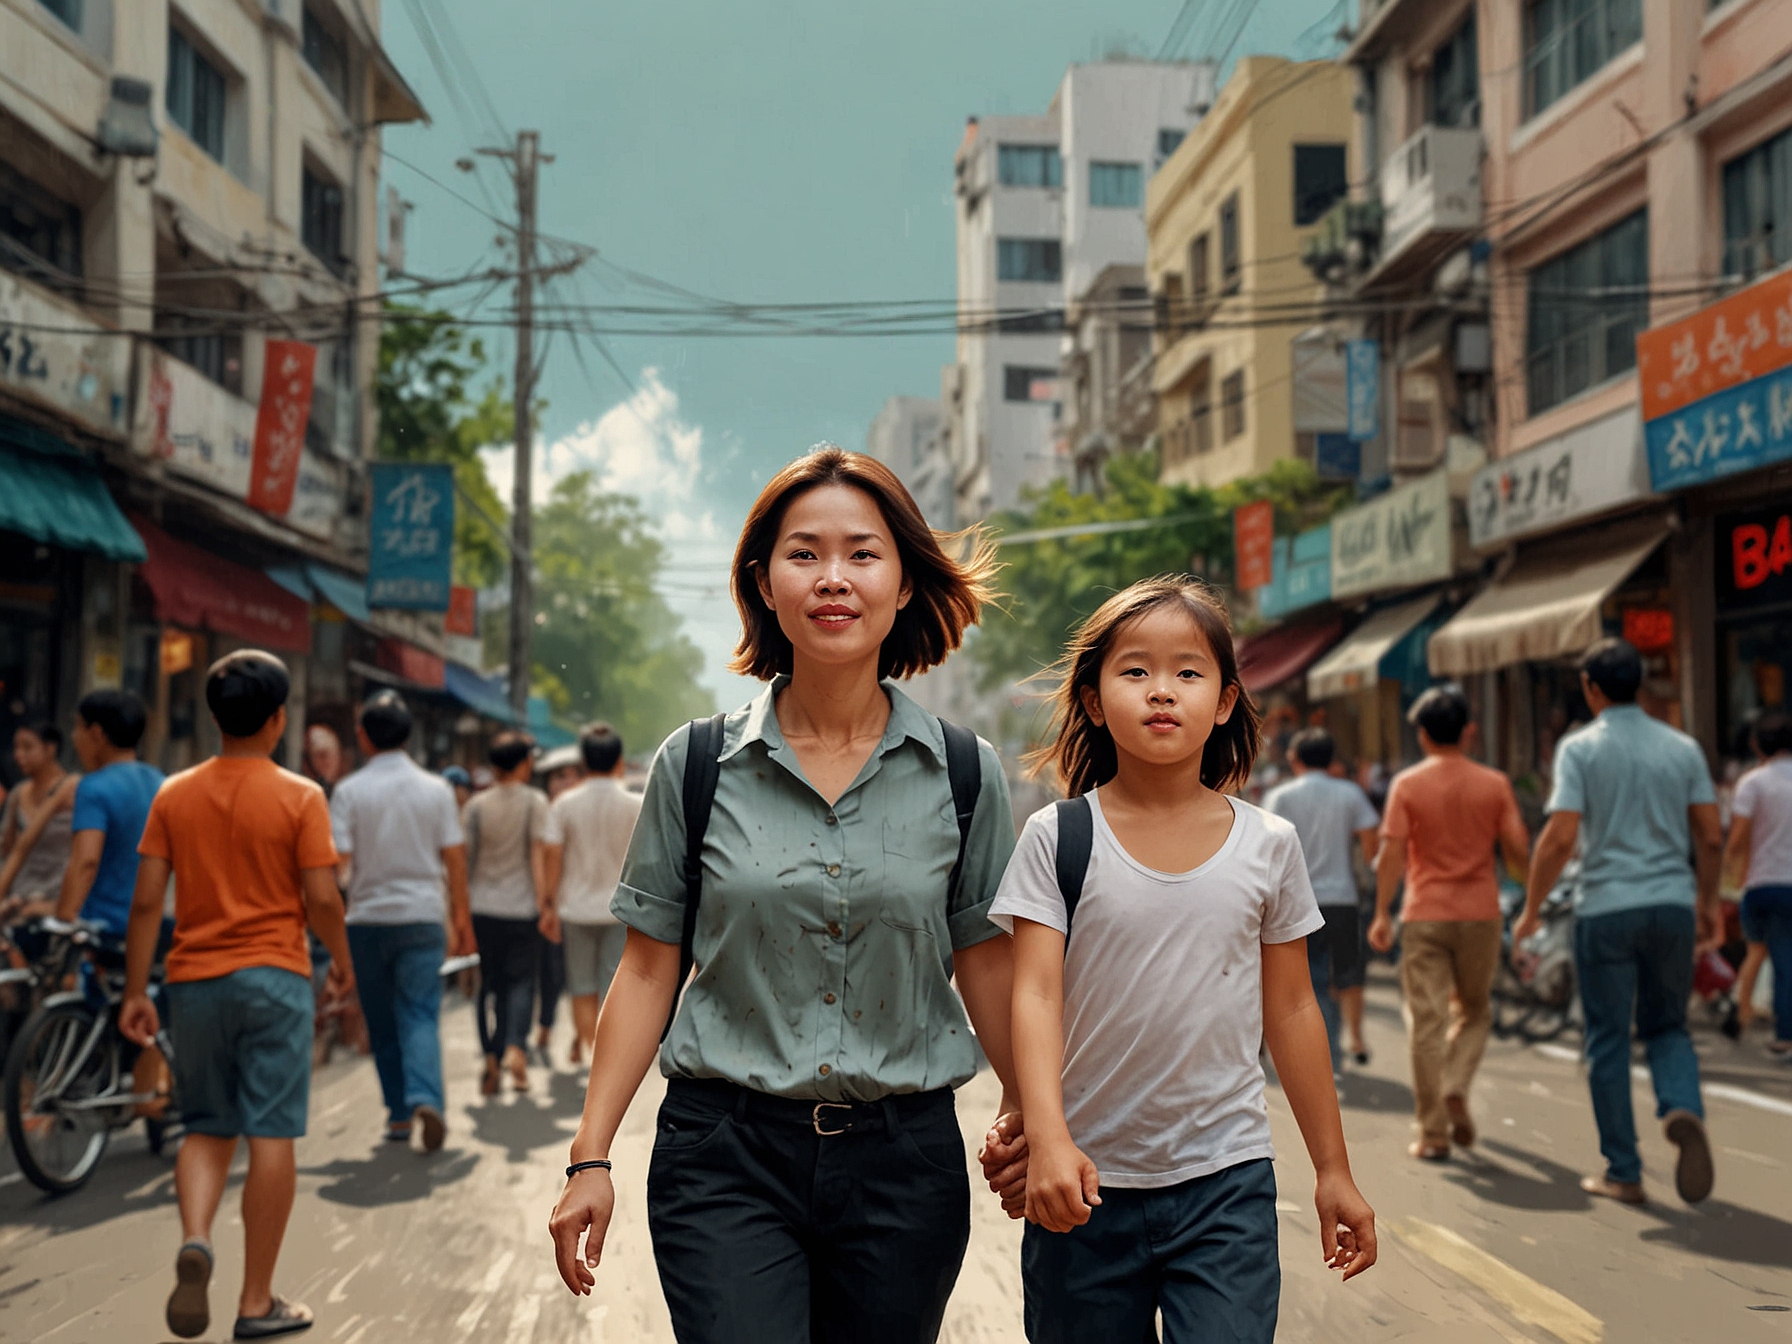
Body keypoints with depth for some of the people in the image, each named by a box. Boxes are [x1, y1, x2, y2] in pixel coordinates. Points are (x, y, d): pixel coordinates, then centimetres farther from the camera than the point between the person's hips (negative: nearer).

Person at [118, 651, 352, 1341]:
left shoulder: (175, 794, 3)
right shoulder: (299, 797, -6)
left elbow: (146, 900, 1)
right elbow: (322, 899, -9)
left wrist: (135, 991, 7)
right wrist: (341, 958, 9)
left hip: (193, 980, 4)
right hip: (273, 976, -3)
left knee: (205, 1130, 16)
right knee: (270, 1136, 2)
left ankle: (194, 1240, -10)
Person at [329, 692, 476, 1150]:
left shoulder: (349, 791, -4)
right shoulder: (436, 789, 1)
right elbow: (455, 857, 2)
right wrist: (461, 915, 12)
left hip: (367, 919, 0)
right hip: (424, 916, 0)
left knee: (382, 1023, 12)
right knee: (420, 1015, -1)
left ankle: (399, 1113, 17)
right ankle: (426, 1099, -22)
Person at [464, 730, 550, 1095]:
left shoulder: (477, 805, 4)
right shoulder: (535, 801, -2)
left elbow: (463, 857, 6)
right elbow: (537, 855, -7)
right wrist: (543, 902, -6)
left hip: (483, 907, 2)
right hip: (522, 907, -2)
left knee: (489, 983, 9)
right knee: (521, 979, 3)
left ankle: (491, 1057, 3)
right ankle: (515, 1045, -17)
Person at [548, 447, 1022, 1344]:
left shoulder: (965, 774, 2)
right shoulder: (696, 766, 1)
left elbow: (987, 968, 8)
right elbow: (649, 969, 4)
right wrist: (590, 1158, 1)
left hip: (904, 1161, 1)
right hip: (726, 1159, -1)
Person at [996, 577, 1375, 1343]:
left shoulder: (1268, 847, 3)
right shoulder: (1059, 837, -3)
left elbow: (1291, 1010, 10)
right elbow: (1035, 994, -10)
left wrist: (1333, 1170, 13)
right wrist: (1047, 1138, -25)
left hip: (1227, 1183, 1)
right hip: (1089, 1182, 0)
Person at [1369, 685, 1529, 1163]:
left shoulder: (1407, 784, -3)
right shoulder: (1495, 784, 1)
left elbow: (1391, 853, -8)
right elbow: (1518, 851, -2)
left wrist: (1382, 914, -3)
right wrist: (1529, 894, 18)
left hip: (1424, 916, -1)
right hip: (1480, 913, 2)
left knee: (1427, 1022, 1)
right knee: (1475, 1011, 20)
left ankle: (1433, 1134, 2)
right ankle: (1456, 1091, -1)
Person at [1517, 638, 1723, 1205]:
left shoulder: (1580, 747, -5)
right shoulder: (1682, 747, 7)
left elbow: (1560, 836, -13)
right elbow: (1711, 837, 7)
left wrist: (1532, 907, -3)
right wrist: (1707, 901, 21)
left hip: (1606, 908, -3)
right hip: (1673, 904, 3)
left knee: (1609, 1040, 6)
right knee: (1667, 1026, 17)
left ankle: (1623, 1173, 10)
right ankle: (1684, 1108, -13)